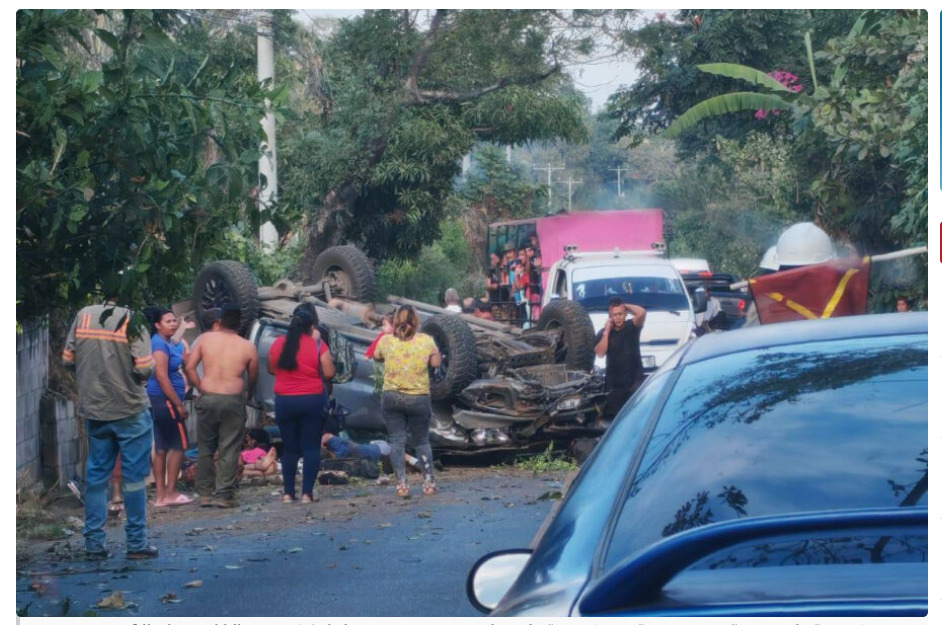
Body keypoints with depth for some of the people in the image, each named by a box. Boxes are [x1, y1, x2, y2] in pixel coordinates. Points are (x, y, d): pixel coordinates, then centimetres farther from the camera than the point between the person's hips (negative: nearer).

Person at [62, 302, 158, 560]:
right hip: (131, 410, -4)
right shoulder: (131, 321, -13)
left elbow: (68, 359, 4)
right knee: (134, 477, 4)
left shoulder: (83, 315, 0)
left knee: (96, 475, 11)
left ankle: (94, 543, 12)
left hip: (94, 410, 4)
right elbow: (145, 367, -18)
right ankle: (137, 543, 8)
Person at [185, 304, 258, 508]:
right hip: (234, 399, -1)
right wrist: (247, 391, 28)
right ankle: (224, 495, 1)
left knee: (205, 448, 11)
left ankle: (205, 493, 14)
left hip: (208, 398, 2)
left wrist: (200, 388, 8)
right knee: (229, 450, 3)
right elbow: (253, 378, 9)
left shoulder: (205, 339, 4)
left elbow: (189, 366, -1)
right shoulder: (248, 347, 1)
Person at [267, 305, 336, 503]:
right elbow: (328, 373, -8)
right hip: (312, 401, -3)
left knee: (289, 448, 11)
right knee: (311, 448, 3)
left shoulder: (278, 344, 0)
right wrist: (319, 342, -1)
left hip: (284, 401, 3)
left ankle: (288, 493, 10)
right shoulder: (317, 345, -10)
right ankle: (307, 493, -3)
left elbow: (271, 370, 11)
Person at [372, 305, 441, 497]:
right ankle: (429, 482, 13)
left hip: (392, 396, 0)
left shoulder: (386, 340, -4)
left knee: (397, 441, 4)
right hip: (419, 397, 0)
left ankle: (401, 484, -2)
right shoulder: (427, 341, -7)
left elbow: (376, 357, 15)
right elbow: (436, 362, -1)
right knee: (421, 441, 13)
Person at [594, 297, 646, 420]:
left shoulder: (632, 327, 2)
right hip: (614, 384, 2)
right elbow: (600, 353, -10)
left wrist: (625, 306, -5)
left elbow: (642, 313, -18)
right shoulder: (603, 333, 5)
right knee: (610, 416, 5)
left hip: (635, 380, -2)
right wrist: (607, 332, -10)